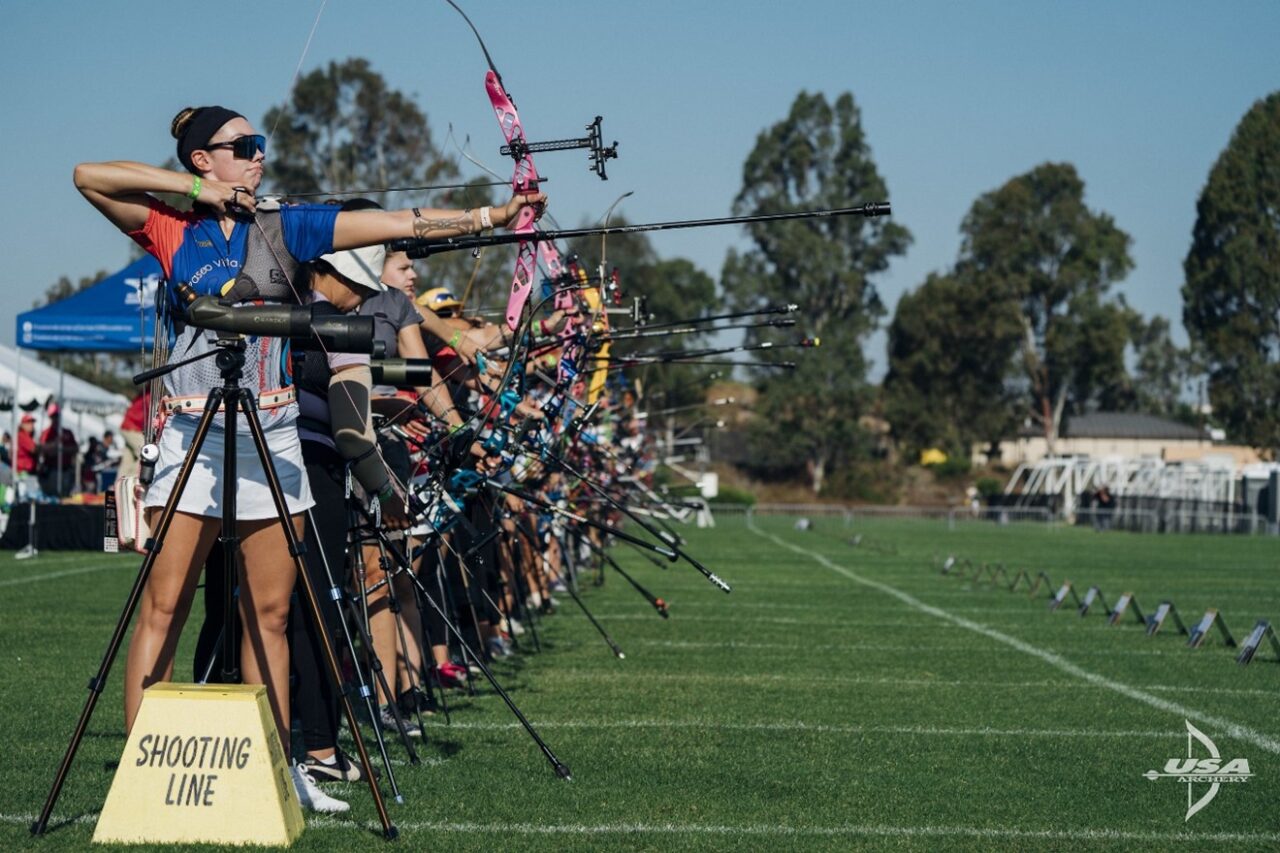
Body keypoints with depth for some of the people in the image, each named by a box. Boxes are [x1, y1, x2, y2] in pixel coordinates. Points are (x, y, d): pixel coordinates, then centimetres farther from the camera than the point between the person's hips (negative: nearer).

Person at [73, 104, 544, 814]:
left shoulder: (283, 228, 10)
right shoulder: (172, 230, 5)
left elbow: (399, 223, 4)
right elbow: (89, 176, -3)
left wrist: (494, 215, -3)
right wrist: (198, 190, -3)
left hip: (272, 435, 3)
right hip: (193, 434, -3)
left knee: (269, 611, 6)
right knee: (164, 607, -4)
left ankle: (277, 765, 13)